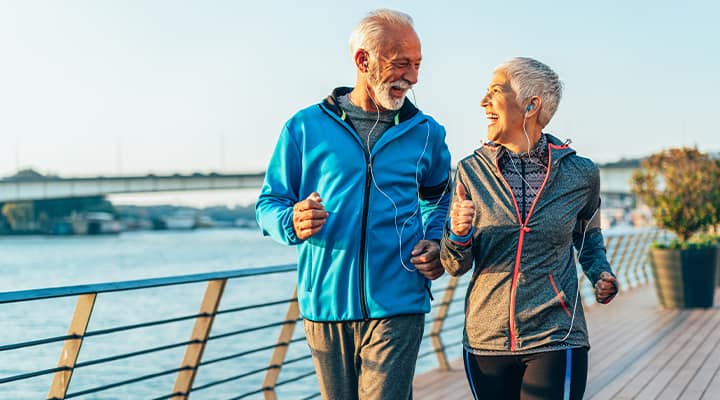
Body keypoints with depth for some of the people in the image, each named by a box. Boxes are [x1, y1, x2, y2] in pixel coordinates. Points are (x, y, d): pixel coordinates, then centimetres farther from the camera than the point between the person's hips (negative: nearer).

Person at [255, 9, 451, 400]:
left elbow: (439, 201, 24)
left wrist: (436, 244, 3)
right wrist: (293, 223, -17)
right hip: (325, 306, 1)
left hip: (396, 308, 0)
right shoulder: (305, 127, 2)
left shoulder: (426, 132, 8)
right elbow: (269, 203, 6)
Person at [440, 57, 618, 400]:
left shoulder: (579, 173, -1)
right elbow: (456, 266, 2)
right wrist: (458, 235, -19)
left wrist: (601, 275, 3)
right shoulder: (472, 171, 0)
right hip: (485, 342, 2)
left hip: (555, 342, -1)